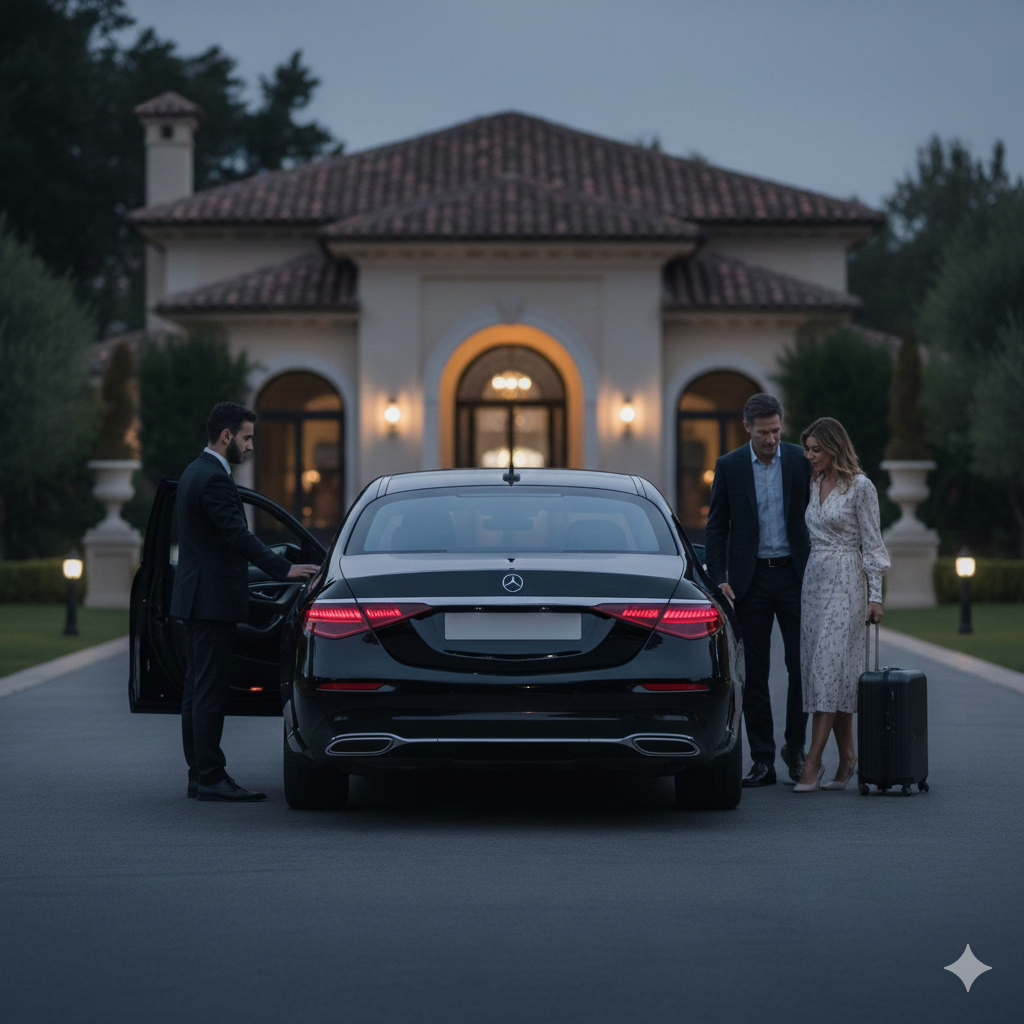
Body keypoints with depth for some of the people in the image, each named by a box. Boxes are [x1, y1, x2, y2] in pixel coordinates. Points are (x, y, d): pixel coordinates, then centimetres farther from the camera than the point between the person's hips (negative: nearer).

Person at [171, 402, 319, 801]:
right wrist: (284, 569, -22)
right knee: (209, 692, -9)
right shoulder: (214, 479, -16)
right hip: (213, 600, -11)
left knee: (197, 690, 11)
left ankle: (199, 775, 15)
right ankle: (210, 779, -8)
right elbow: (238, 536, -22)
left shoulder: (196, 473, 17)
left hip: (195, 598, 11)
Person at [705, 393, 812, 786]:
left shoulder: (801, 460, 1)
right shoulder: (729, 466, 1)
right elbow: (716, 527, 4)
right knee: (754, 673, 1)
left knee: (801, 665, -2)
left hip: (794, 574, 0)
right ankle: (763, 761, 6)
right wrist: (718, 579, -5)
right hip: (750, 578, 0)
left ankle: (795, 746, 16)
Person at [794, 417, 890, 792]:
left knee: (829, 666, -12)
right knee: (821, 668, 4)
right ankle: (847, 755, 9)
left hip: (845, 581, -7)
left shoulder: (860, 487, -7)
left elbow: (872, 543, -7)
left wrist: (875, 595, -9)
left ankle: (812, 762, -17)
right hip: (814, 578, 7)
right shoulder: (815, 484, 13)